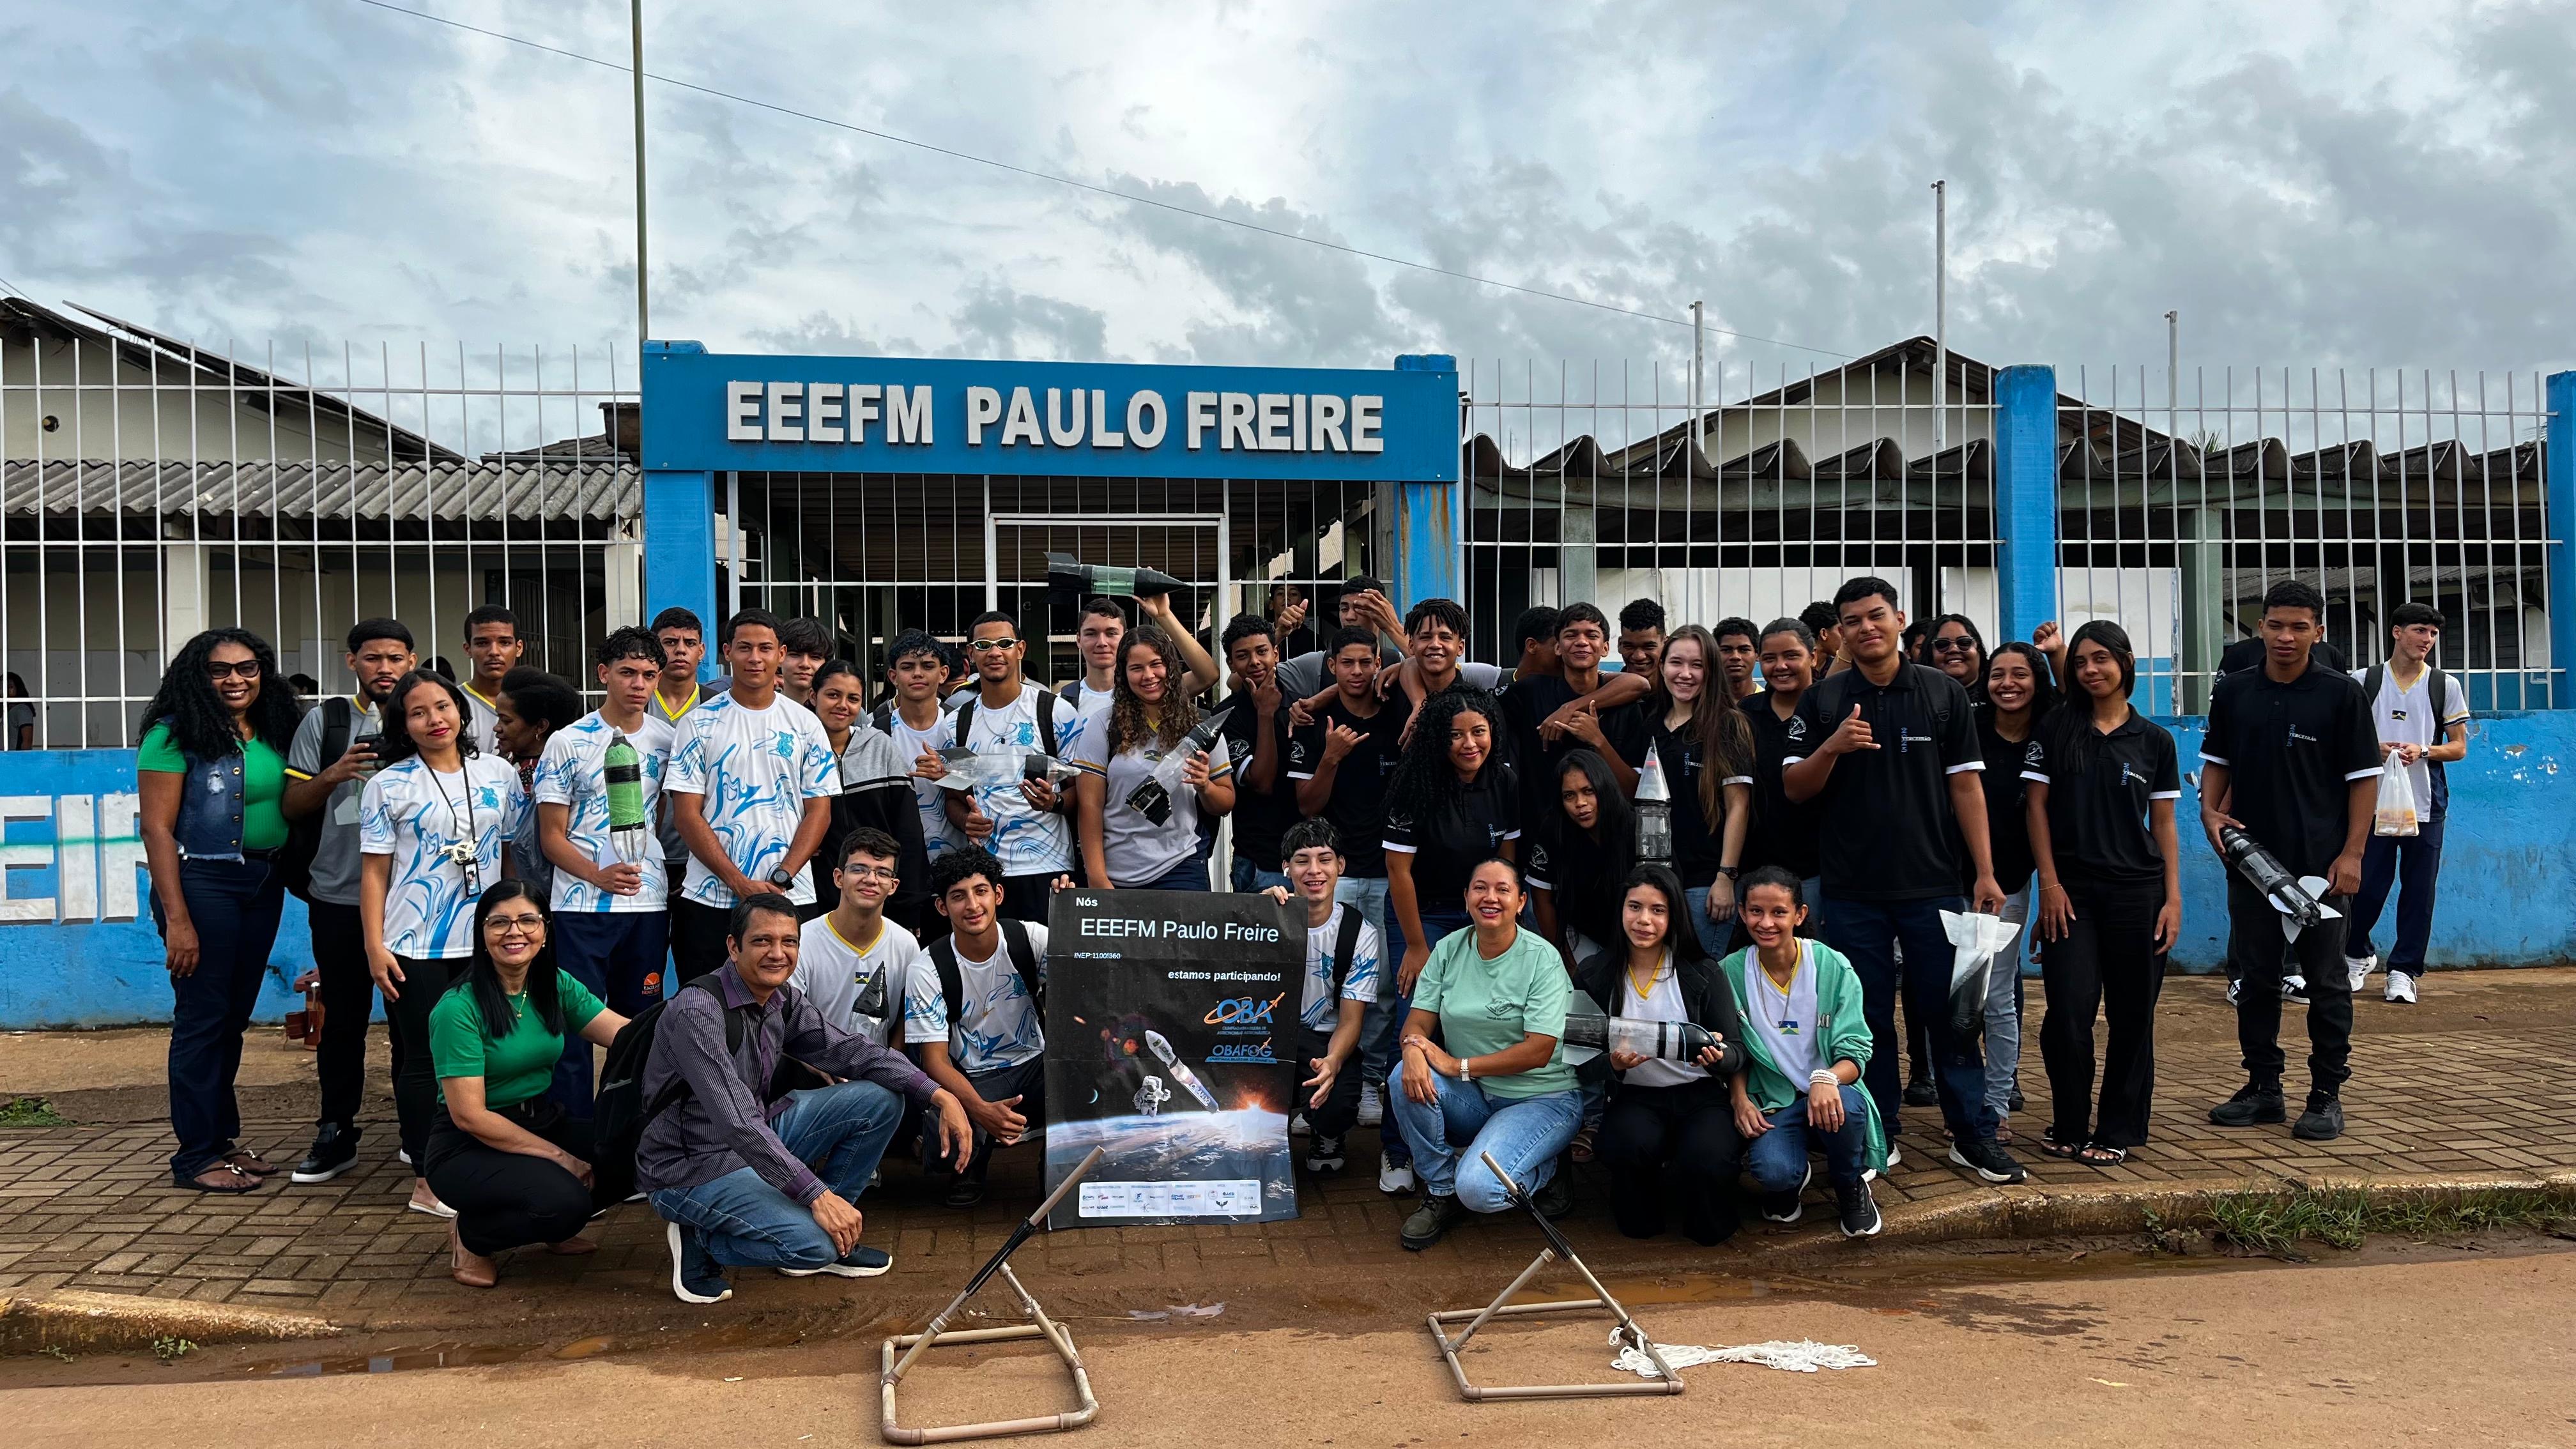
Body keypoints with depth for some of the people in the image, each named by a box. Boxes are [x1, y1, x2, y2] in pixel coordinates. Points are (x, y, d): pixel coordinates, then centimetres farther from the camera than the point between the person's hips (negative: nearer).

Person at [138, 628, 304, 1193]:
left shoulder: (273, 734, 9)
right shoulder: (174, 737, -9)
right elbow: (157, 831, -13)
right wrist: (177, 919, -17)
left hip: (264, 885, 6)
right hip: (202, 884, -6)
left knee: (235, 1016, 13)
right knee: (203, 1016, -2)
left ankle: (221, 1136, 24)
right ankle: (196, 1156, 7)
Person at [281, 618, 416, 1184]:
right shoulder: (324, 720, 5)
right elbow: (293, 806, 5)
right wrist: (332, 776, -13)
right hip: (339, 897, 0)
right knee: (342, 1019, 7)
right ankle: (336, 1135, 18)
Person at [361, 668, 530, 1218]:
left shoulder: (499, 776, 6)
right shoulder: (388, 785, -1)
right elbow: (374, 871, -2)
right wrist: (375, 946, -8)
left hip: (485, 943, 3)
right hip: (413, 947, -2)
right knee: (423, 1060, 3)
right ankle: (426, 1181, 12)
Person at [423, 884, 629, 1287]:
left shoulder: (555, 986, 2)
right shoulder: (458, 1007, -17)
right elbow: (469, 1116, -19)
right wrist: (559, 1157, -20)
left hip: (544, 1122, 6)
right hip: (468, 1148, -6)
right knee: (564, 1201, -32)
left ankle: (555, 1228, 10)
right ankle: (470, 1235, 0)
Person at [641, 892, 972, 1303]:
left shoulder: (783, 1001, -1)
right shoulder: (698, 1009, -26)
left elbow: (851, 1051, 2)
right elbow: (737, 1122, -32)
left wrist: (940, 1096, -10)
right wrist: (818, 1195, -36)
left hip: (758, 1140, 8)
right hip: (690, 1169, -8)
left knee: (881, 1099, -1)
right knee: (812, 1245, -28)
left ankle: (833, 1237, 10)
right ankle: (701, 1240, -1)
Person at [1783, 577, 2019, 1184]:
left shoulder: (1944, 693, 4)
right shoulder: (1822, 701, 4)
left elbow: (1965, 786, 3)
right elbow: (1794, 788, 1)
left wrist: (1984, 872, -2)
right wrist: (1831, 747, -18)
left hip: (1934, 885, 0)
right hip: (1852, 890, 1)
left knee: (1950, 1012, 3)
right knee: (1868, 1018, 7)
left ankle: (1973, 1134, 13)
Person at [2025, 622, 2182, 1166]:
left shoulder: (2153, 739, 6)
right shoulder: (2056, 730, 4)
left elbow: (2164, 824, 8)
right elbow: (2037, 808, 2)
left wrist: (2173, 897, 1)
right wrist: (2049, 883, -6)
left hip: (2137, 891, 1)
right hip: (2071, 890, -1)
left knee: (2132, 1014, 5)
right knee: (2069, 1010, -7)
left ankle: (2117, 1131, 16)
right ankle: (2070, 1126, 9)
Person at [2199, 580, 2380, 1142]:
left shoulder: (2341, 694, -4)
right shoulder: (2233, 691, 6)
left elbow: (2363, 778, -4)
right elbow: (2217, 762, 15)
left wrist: (2352, 854, -10)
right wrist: (2209, 811, -4)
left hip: (2320, 864, -4)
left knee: (2326, 981, 4)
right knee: (2255, 978, 10)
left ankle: (2327, 1095, 13)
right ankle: (2263, 1088, 21)